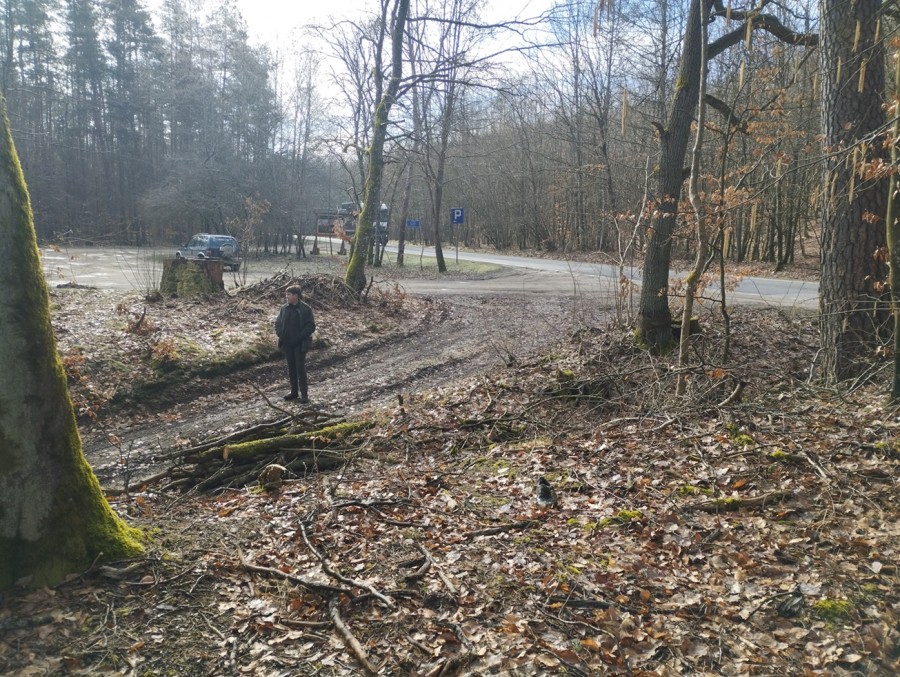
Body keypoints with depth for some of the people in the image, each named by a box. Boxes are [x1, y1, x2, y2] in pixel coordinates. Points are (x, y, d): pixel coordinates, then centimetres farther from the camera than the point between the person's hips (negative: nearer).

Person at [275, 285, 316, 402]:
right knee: (291, 367, 11)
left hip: (299, 344, -5)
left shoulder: (305, 309, -8)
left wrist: (300, 336, -16)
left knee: (300, 367, -4)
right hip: (287, 344, 5)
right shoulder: (284, 308, 6)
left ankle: (304, 394, 2)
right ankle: (294, 392, 21)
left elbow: (311, 326, -10)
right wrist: (280, 334, -2)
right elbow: (278, 323, 13)